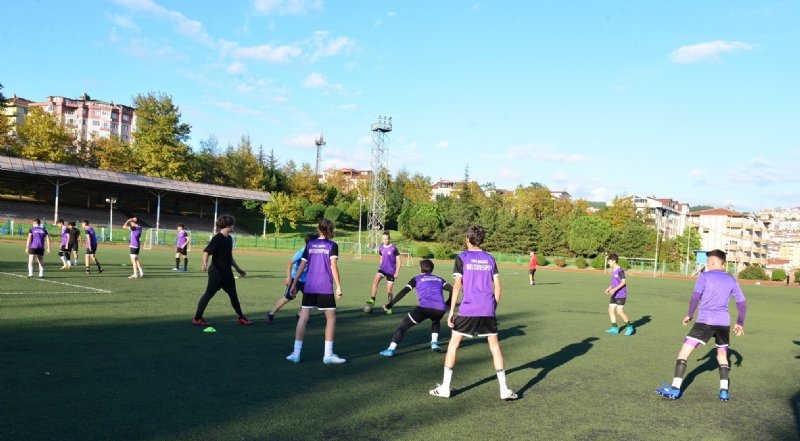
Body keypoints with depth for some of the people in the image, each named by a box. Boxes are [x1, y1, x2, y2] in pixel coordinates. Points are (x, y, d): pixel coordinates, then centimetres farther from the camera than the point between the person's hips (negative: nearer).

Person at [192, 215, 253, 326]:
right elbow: (206, 252, -23)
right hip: (216, 272, -9)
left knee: (233, 295, 14)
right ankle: (197, 318, 7)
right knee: (208, 294, -2)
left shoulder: (229, 238, 10)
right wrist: (205, 263, -41)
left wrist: (237, 268, 25)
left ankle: (241, 317, 24)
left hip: (227, 273, 9)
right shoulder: (217, 238, -16)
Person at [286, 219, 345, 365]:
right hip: (325, 288, -3)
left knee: (303, 318, 6)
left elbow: (302, 266, 7)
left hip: (309, 287, 3)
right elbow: (333, 266, -10)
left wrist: (294, 284, 13)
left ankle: (296, 353, 4)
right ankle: (328, 354, 4)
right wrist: (338, 286, -9)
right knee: (331, 318, 6)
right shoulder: (332, 245, -1)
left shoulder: (310, 245, 9)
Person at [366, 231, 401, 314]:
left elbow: (398, 261, -9)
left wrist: (397, 272, -13)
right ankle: (372, 300, -24)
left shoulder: (393, 248, -12)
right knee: (375, 280, -25)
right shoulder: (381, 248, 4)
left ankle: (389, 307, 18)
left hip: (391, 271, -4)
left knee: (389, 290, 2)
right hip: (382, 269, 4)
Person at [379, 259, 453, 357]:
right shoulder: (439, 279, 27)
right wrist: (447, 304, 30)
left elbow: (403, 292, 7)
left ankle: (391, 349, -4)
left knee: (403, 326, 9)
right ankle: (434, 343, 20)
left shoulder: (417, 279, 18)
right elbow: (452, 290, 16)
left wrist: (390, 304, 7)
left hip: (424, 307, -3)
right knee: (435, 321, 39)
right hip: (440, 309, 4)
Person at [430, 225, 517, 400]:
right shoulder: (490, 259, 9)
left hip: (468, 309, -3)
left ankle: (445, 387, 10)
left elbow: (457, 286, -7)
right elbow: (497, 288, 7)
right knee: (495, 347, 11)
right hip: (488, 310, 3)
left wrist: (451, 311, -5)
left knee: (453, 344, 9)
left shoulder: (462, 258, -1)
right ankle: (504, 390, 9)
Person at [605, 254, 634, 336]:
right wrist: (609, 288, 9)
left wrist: (615, 289, -24)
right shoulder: (613, 270, 12)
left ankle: (629, 327, 5)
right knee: (611, 310, 5)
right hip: (614, 295, 9)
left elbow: (624, 282, -19)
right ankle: (614, 328, 11)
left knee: (619, 311, -10)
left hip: (621, 295, -9)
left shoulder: (620, 270, -16)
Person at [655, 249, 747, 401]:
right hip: (724, 323, 5)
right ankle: (724, 391, 12)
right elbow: (742, 303, 16)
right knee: (722, 355, 22)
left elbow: (695, 298, -8)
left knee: (684, 351, -2)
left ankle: (675, 389, -9)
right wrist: (740, 323, 26)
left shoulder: (704, 276, 0)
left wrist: (689, 315, 7)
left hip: (705, 321, -5)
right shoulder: (731, 280, 13)